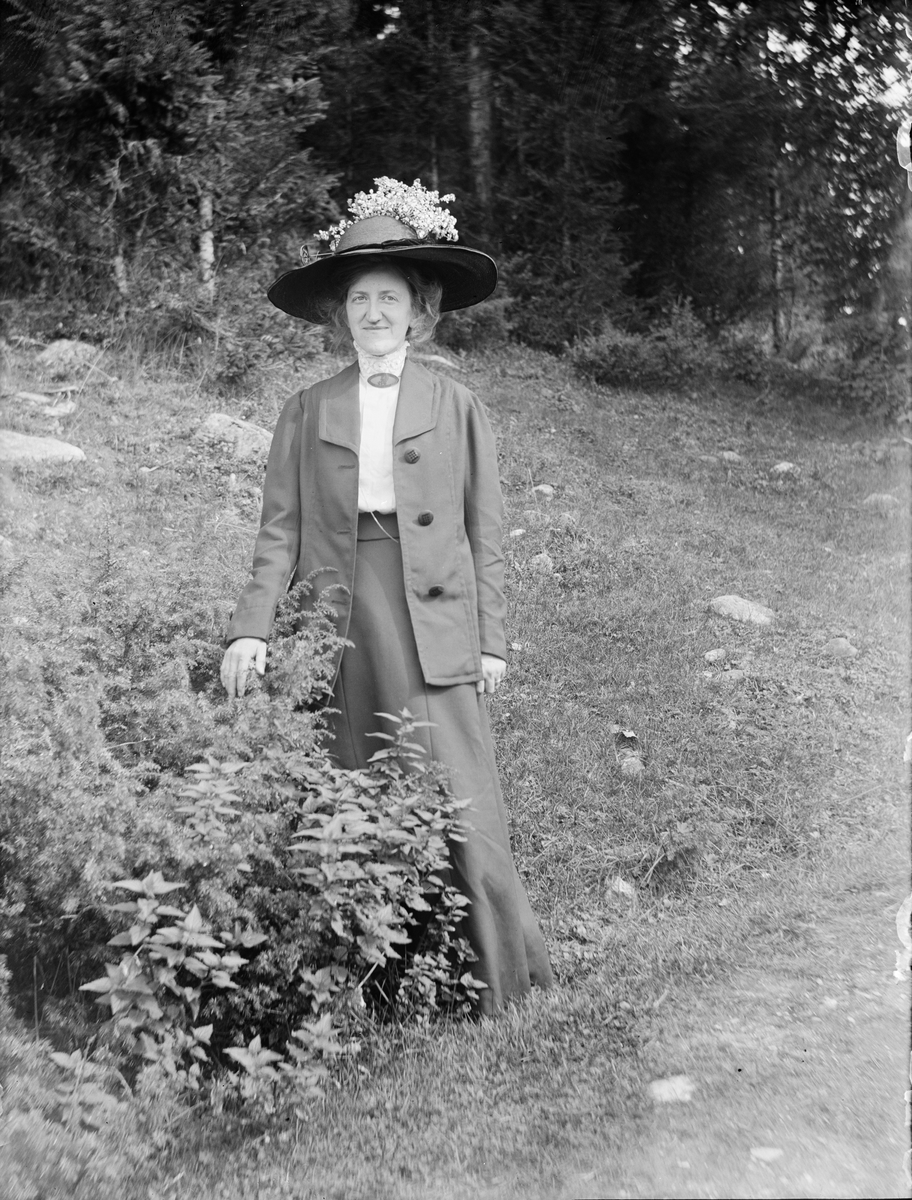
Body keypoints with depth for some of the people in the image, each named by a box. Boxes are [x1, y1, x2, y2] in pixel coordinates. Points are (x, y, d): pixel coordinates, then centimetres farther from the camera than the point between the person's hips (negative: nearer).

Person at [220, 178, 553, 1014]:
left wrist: (492, 639, -1)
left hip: (434, 625, -2)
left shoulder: (457, 408, 7)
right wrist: (253, 627, -7)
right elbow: (281, 528, 5)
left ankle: (498, 972, 11)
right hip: (338, 623, 2)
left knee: (457, 799, -4)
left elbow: (485, 533, 5)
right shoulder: (307, 412, 10)